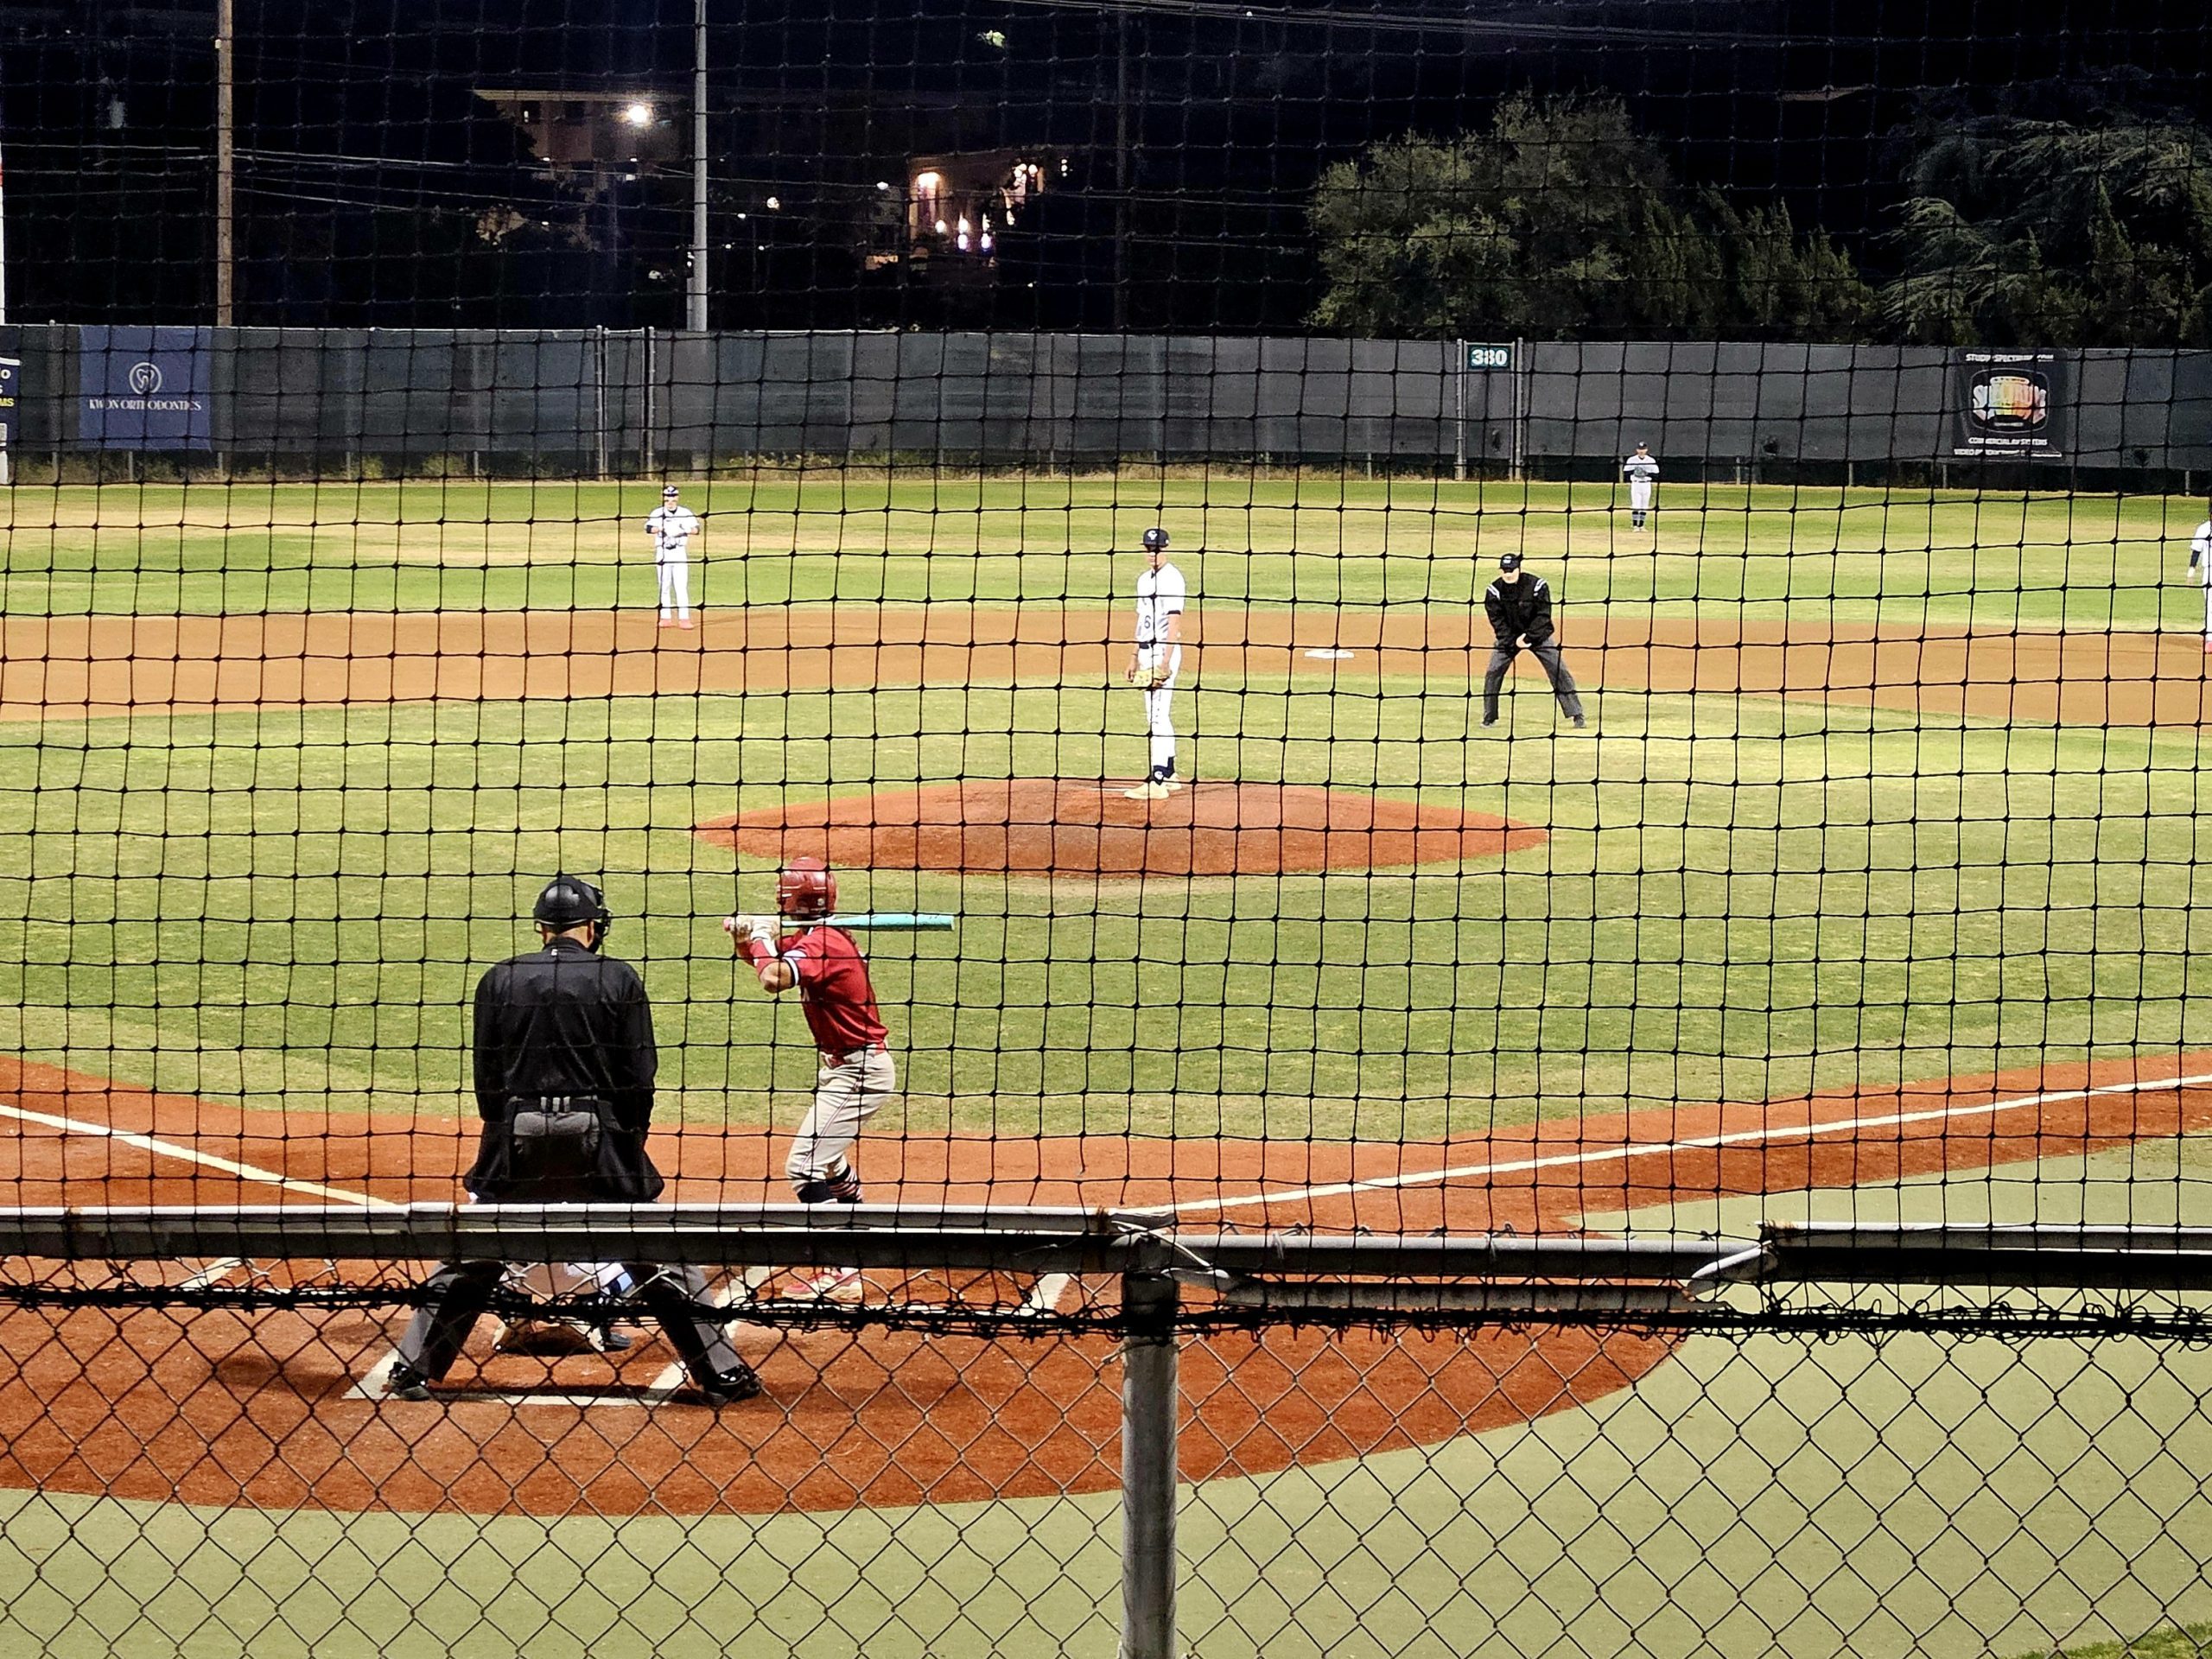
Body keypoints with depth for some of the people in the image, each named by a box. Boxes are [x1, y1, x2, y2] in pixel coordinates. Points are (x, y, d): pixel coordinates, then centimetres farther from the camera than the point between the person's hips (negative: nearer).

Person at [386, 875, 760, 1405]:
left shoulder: (500, 980, 5)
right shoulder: (618, 978, 0)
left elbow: (486, 1076, 6)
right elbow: (639, 1075, -1)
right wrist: (630, 1144, 9)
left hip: (517, 1129, 1)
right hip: (596, 1130, -1)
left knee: (471, 1258, 13)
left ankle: (413, 1368, 12)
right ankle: (723, 1373, 6)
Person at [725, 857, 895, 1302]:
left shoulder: (821, 941, -22)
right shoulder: (812, 936, 7)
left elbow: (773, 979, -37)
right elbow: (765, 955, 18)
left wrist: (760, 938, -18)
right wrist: (745, 936, -4)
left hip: (859, 1072, -11)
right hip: (845, 1065, 11)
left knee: (804, 1166, -18)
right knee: (826, 1154, 33)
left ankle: (841, 1276, -23)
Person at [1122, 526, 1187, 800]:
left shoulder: (1172, 578, -12)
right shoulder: (1144, 579, 16)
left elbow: (1174, 622, -18)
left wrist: (1165, 661, -24)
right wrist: (1134, 657, 21)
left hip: (1164, 651, -10)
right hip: (1146, 651, 10)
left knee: (1158, 716, -13)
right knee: (1156, 715, 14)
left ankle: (1156, 783, -16)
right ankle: (1169, 775, 23)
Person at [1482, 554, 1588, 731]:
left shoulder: (1537, 585, -20)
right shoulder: (1495, 590, -13)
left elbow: (1543, 616, -19)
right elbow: (1497, 620, -13)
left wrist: (1528, 637, -26)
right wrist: (1514, 641, -23)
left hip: (1539, 634, -2)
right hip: (1509, 637, 2)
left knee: (1559, 671, -7)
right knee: (1493, 673, -8)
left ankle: (1577, 715, -2)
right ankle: (1489, 717, 5)